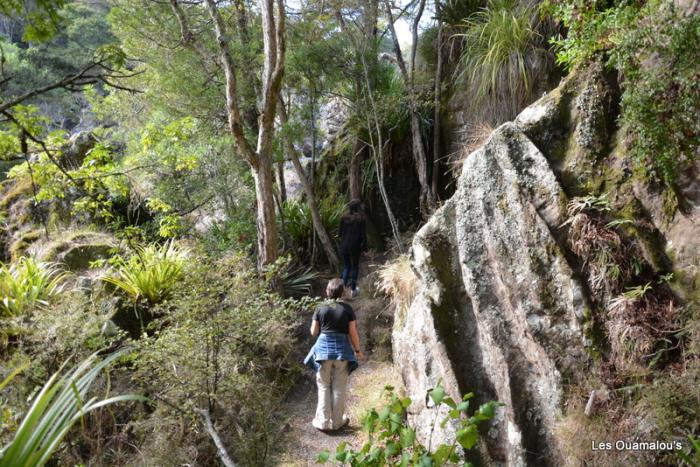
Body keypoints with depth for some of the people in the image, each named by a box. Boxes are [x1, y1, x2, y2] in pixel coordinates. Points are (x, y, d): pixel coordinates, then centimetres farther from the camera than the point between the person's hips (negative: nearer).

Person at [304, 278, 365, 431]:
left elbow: (313, 332, 2)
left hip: (324, 348, 0)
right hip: (342, 349, 0)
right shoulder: (347, 309, -5)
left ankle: (323, 421, 14)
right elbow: (353, 333, -3)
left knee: (324, 386, 11)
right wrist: (357, 350, 11)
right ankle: (337, 421, 19)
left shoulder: (320, 309, -3)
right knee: (339, 388, 10)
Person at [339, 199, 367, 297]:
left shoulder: (344, 218, -2)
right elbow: (363, 233, -9)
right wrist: (364, 245, 0)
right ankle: (353, 289, 16)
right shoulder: (360, 218, -10)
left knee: (346, 266, 15)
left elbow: (340, 233, 3)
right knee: (355, 266, 13)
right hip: (355, 246, -2)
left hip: (344, 245, 3)